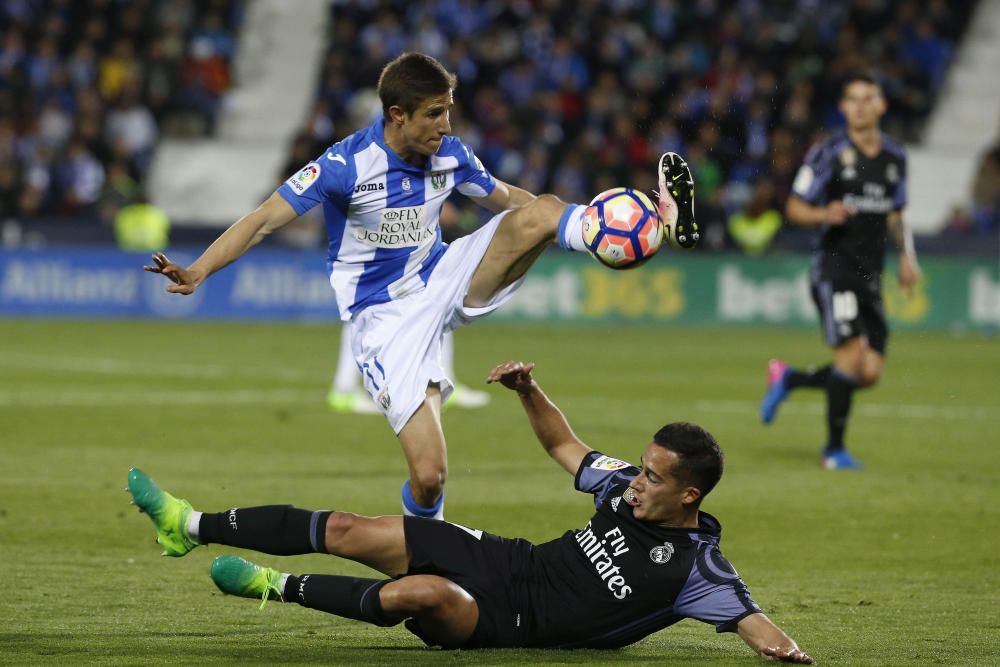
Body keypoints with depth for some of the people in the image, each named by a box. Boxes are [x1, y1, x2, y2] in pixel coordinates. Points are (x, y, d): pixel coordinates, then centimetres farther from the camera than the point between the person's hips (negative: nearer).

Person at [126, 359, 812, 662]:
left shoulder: (695, 568, -17)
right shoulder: (625, 486, 3)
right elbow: (564, 445, 18)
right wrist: (529, 391, 4)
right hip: (513, 560, 7)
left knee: (427, 592, -37)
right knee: (346, 530, -1)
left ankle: (279, 589, -15)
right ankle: (192, 527, 9)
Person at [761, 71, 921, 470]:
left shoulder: (895, 158, 12)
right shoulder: (829, 154, -5)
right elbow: (794, 208, -2)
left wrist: (907, 256, 10)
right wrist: (825, 214, -22)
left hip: (871, 274, 6)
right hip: (834, 267, -6)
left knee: (870, 372, -2)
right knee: (851, 354, -18)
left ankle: (789, 379, 22)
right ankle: (834, 449, -4)